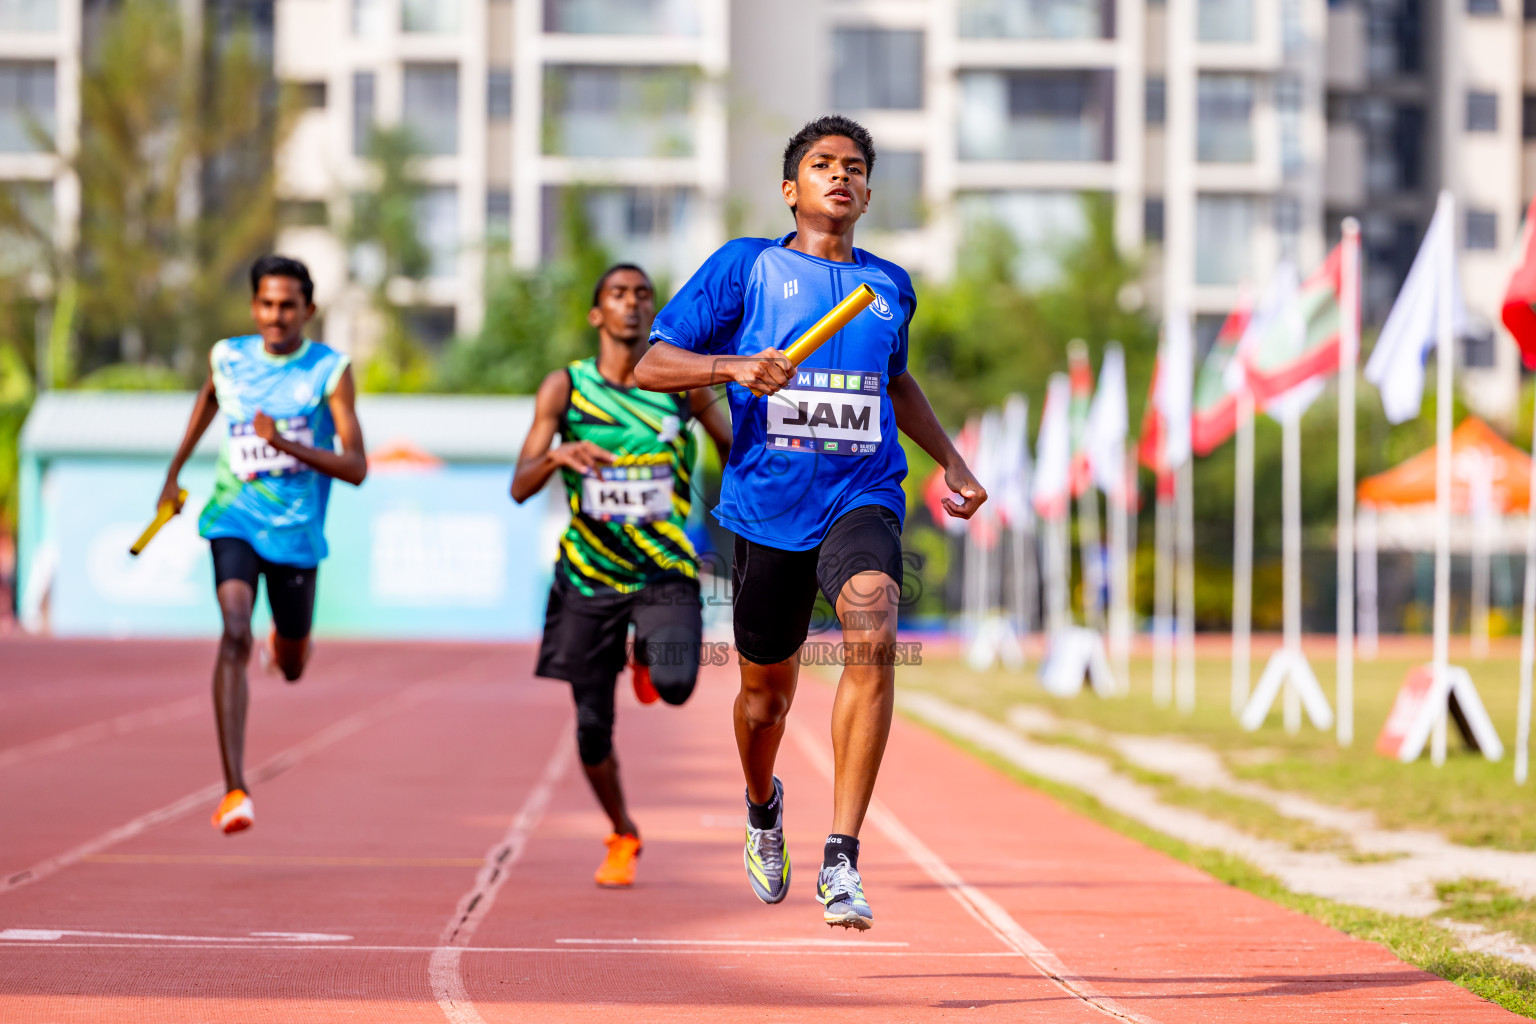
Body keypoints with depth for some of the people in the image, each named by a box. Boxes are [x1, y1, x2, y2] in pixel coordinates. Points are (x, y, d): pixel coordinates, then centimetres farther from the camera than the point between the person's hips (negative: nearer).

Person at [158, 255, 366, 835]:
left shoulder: (330, 370, -8)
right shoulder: (227, 357, 1)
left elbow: (357, 468, -14)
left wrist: (287, 445, -27)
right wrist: (174, 472, 33)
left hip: (297, 531, 0)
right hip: (234, 519, 0)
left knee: (292, 668, 15)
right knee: (235, 634, -24)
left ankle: (287, 642, 58)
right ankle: (234, 790, -30)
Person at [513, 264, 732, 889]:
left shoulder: (682, 381, -3)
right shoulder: (565, 387, -4)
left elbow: (736, 448, 14)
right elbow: (520, 489, -11)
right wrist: (559, 455, -30)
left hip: (666, 573, -1)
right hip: (589, 577, 1)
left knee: (674, 685, -27)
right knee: (593, 727, 2)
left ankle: (650, 656, 12)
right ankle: (622, 836, 30)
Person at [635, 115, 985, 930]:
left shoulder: (889, 287, 14)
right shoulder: (745, 267, 2)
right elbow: (650, 366, -1)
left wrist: (951, 462, 25)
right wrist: (735, 366, -18)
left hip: (862, 501, 1)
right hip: (767, 506, -1)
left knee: (872, 637, -27)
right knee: (768, 689, 11)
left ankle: (841, 859, -26)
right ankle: (763, 807, 47)